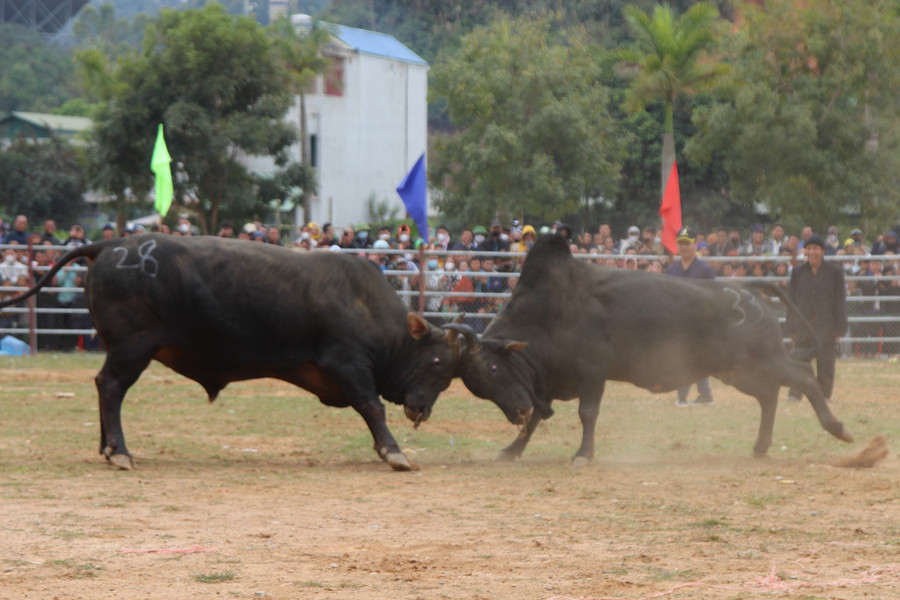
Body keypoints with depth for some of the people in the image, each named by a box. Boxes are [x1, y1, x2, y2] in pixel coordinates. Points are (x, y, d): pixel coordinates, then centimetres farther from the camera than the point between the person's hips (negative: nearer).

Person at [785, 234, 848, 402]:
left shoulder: (835, 272, 3)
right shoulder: (798, 272, 7)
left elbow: (840, 302, 3)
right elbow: (792, 300, 8)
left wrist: (839, 329, -3)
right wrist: (791, 329, 3)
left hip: (825, 326, -1)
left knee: (825, 363, 2)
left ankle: (823, 395, 10)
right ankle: (794, 394, -3)